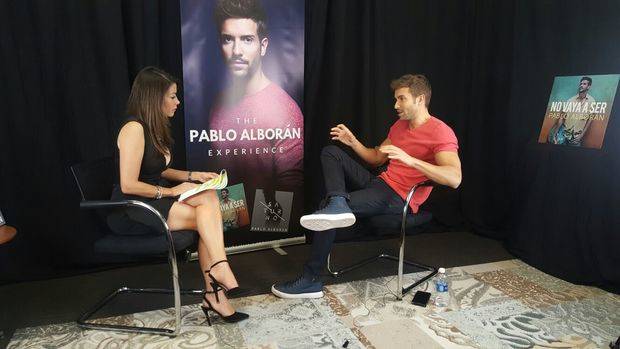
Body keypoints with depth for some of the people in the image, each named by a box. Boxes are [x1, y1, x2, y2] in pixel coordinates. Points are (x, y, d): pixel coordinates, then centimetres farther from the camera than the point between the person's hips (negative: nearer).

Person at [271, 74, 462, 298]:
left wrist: (409, 159, -33)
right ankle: (338, 204, -26)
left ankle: (310, 281, -9)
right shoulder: (400, 125, 15)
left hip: (399, 199, -9)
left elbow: (454, 178, -25)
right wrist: (353, 142, 8)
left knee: (327, 213, -22)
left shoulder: (441, 132, -12)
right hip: (379, 183, 9)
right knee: (331, 152, 2)